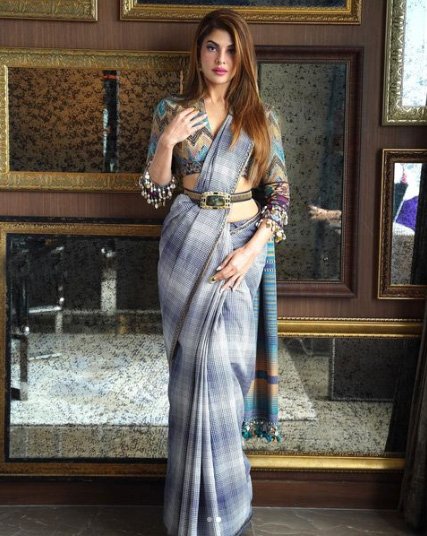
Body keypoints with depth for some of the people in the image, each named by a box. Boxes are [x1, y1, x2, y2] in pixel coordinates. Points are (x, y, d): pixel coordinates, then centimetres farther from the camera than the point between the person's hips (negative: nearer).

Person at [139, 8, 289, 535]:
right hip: (188, 248, 0)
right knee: (197, 369, 0)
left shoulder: (261, 116, 6)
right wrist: (167, 142, -14)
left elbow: (280, 192, 3)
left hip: (243, 247, 1)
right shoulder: (171, 110, 5)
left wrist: (252, 249, -11)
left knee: (226, 364, 1)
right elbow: (154, 192, 3)